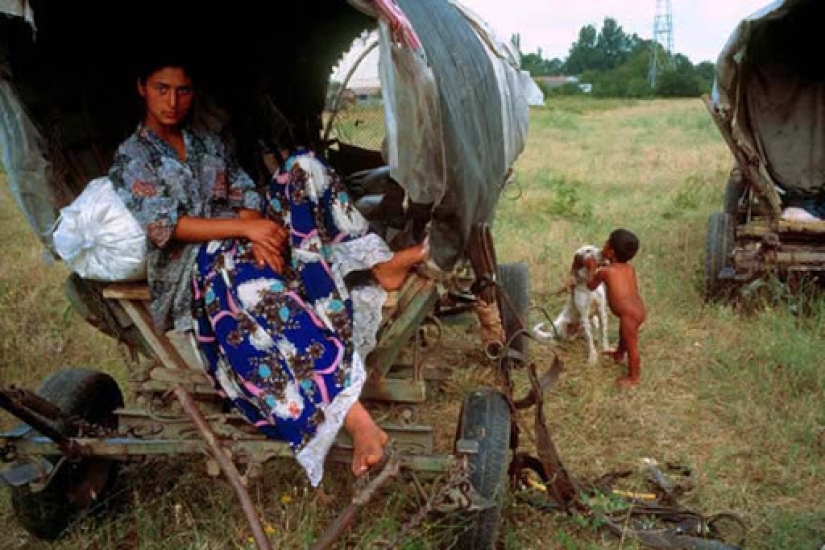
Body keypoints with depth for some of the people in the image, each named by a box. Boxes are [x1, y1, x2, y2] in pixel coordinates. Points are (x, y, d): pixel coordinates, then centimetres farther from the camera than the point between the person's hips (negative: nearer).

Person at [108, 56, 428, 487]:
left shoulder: (208, 142, 22)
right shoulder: (130, 158, 5)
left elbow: (245, 194, 9)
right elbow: (165, 226, -10)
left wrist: (259, 232, -17)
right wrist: (247, 228, -22)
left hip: (244, 239, 6)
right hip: (201, 267, -6)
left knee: (303, 168, -13)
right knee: (254, 282, -43)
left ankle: (383, 265, -22)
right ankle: (351, 415, -52)